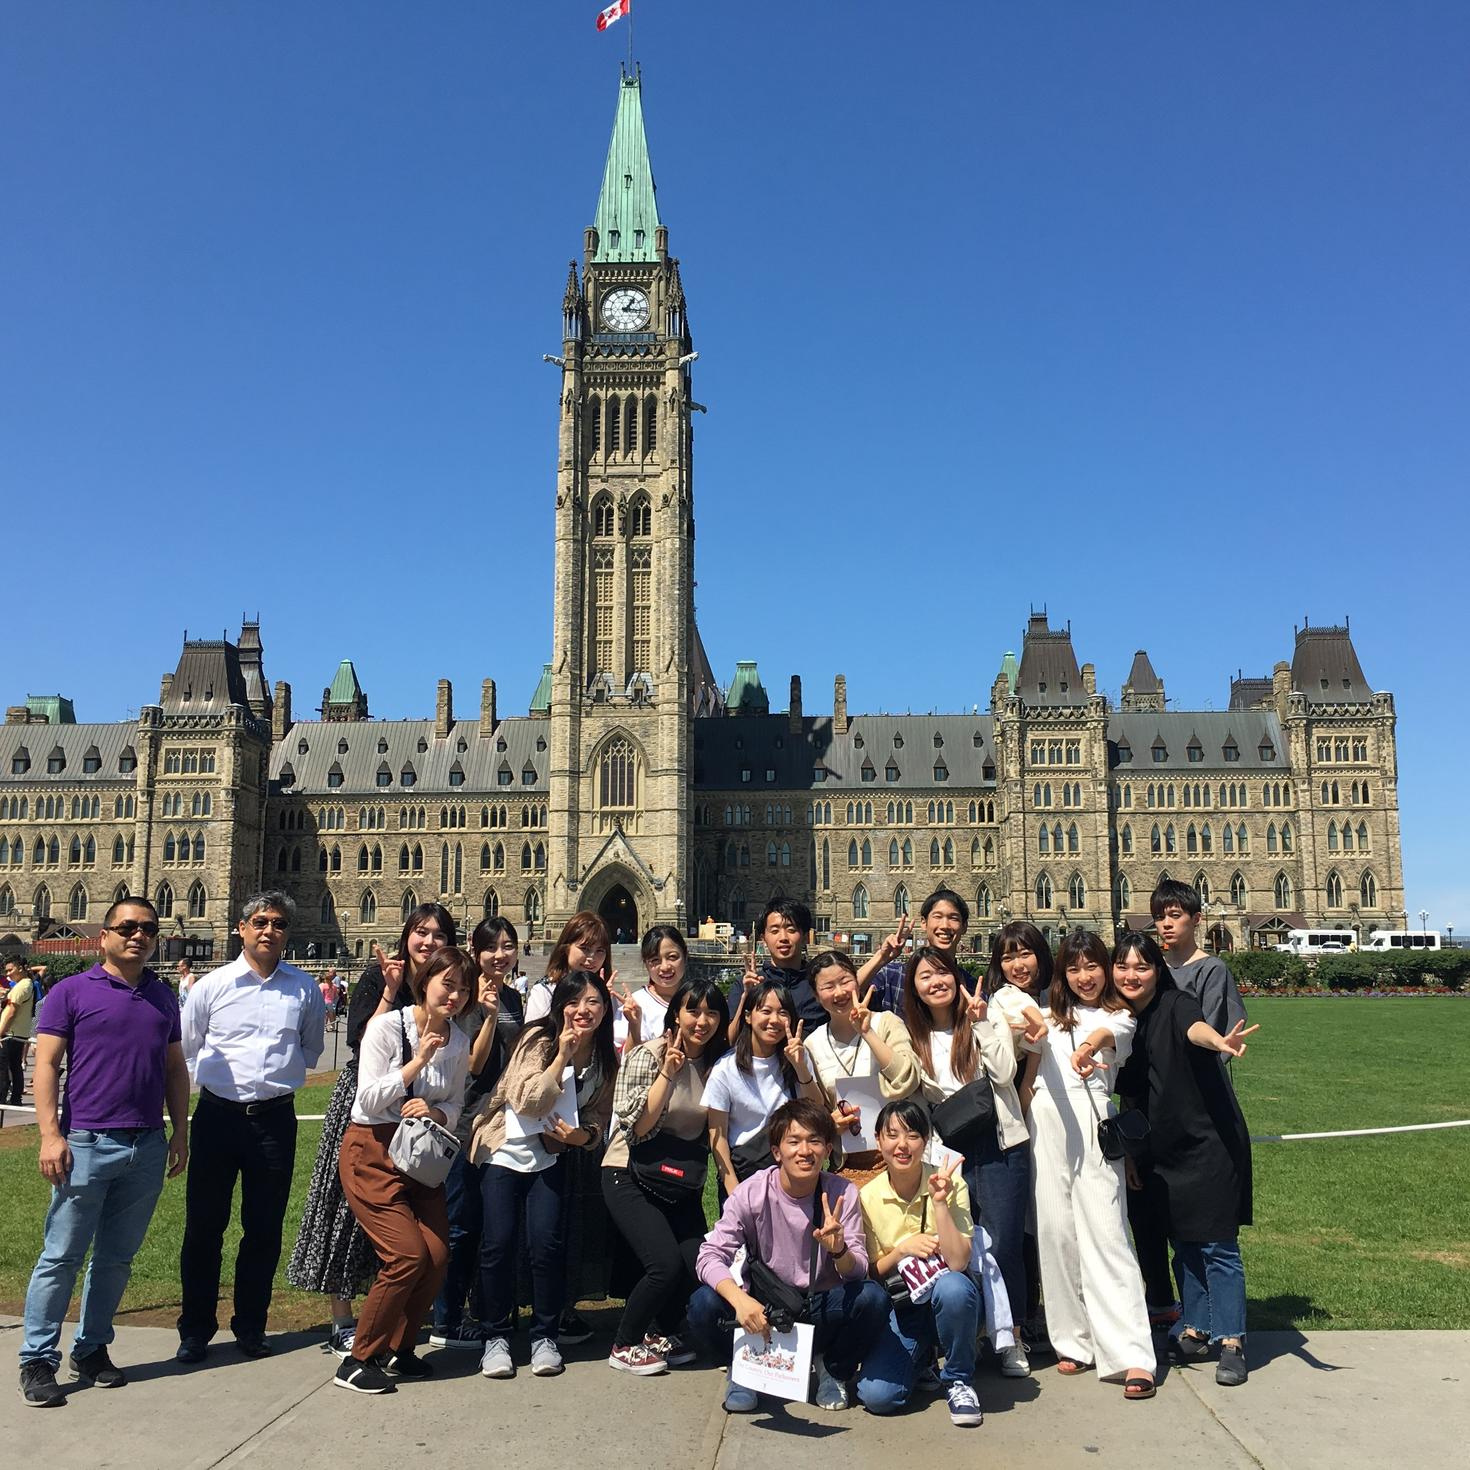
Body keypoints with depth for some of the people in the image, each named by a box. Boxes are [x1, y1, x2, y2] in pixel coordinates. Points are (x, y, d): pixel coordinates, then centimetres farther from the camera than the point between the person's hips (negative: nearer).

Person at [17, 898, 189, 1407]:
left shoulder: (164, 997, 12)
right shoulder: (72, 992, -2)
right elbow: (46, 1065, -5)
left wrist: (180, 1131, 10)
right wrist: (51, 1135, -12)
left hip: (148, 1149, 4)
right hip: (87, 1142, -4)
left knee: (117, 1258, 12)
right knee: (61, 1257, 1)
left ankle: (92, 1350, 24)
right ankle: (37, 1360, 11)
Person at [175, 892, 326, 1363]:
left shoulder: (304, 989, 3)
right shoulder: (212, 985, 0)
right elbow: (187, 1049, 12)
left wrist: (278, 1072, 9)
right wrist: (226, 1073, 9)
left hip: (275, 1117, 1)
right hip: (218, 1114, -1)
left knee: (264, 1228, 9)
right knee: (204, 1224, 5)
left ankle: (250, 1325, 24)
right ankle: (195, 1328, 20)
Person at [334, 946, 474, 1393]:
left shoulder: (458, 1041, 3)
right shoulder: (387, 1026, -12)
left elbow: (455, 1106, 10)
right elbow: (369, 1100, -15)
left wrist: (434, 1113, -13)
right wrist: (419, 1060, -21)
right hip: (372, 1153, -6)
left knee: (438, 1256, -6)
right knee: (409, 1255, -14)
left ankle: (397, 1350, 16)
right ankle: (358, 1361, 2)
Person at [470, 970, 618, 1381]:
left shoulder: (607, 1058, -2)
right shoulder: (538, 1040, -16)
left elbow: (599, 1119, 5)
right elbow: (528, 1102, -25)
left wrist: (581, 1135, -16)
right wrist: (562, 1055, -29)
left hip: (552, 1157, 3)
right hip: (504, 1149, -3)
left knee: (547, 1243, -10)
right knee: (498, 1243, -10)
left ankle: (545, 1336, 9)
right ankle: (496, 1336, 9)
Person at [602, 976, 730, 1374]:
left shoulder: (716, 1063, 4)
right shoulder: (648, 1055, -11)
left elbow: (716, 1129, 11)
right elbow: (637, 1125, -17)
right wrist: (668, 1072, -23)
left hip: (684, 1183, 5)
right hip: (633, 1177, -5)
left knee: (698, 1265, -9)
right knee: (666, 1264, -18)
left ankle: (662, 1334, 20)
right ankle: (624, 1346, 6)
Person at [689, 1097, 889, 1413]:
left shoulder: (843, 1193, -10)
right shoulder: (752, 1193, -14)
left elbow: (858, 1271, -15)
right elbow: (710, 1256, -20)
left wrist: (839, 1249, -39)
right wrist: (739, 1299, -40)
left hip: (822, 1312, 1)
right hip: (763, 1311, -1)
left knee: (873, 1298, -28)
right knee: (703, 1304, -28)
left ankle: (835, 1371, 4)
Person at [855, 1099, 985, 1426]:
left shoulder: (951, 1187, -10)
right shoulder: (867, 1197, -5)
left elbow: (958, 1262, -20)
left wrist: (939, 1203, -26)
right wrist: (902, 1249, -16)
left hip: (946, 1301, -1)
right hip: (898, 1310, 2)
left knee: (952, 1287, -38)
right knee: (877, 1396, -22)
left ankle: (958, 1380, -10)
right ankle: (921, 1356, 13)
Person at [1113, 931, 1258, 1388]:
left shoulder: (1175, 1006, -14)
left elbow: (1195, 1028, -39)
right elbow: (1127, 1096, 12)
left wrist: (1219, 1042, -60)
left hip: (1210, 1143, -6)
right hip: (1166, 1150, 6)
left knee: (1217, 1245, -2)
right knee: (1183, 1242, 14)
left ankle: (1231, 1342, 7)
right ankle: (1194, 1331, 27)